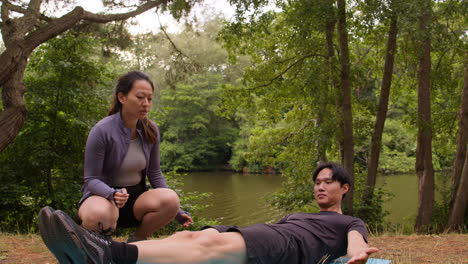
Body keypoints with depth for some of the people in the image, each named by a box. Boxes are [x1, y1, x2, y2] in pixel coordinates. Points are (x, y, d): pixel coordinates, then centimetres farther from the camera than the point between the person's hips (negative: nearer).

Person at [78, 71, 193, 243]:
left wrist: (177, 211, 2)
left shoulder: (151, 130, 1)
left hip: (136, 199, 4)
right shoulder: (102, 131, -15)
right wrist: (112, 194, -34)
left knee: (171, 199, -28)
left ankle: (136, 241, -1)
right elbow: (91, 180, -13)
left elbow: (154, 174, 8)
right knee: (99, 214, -41)